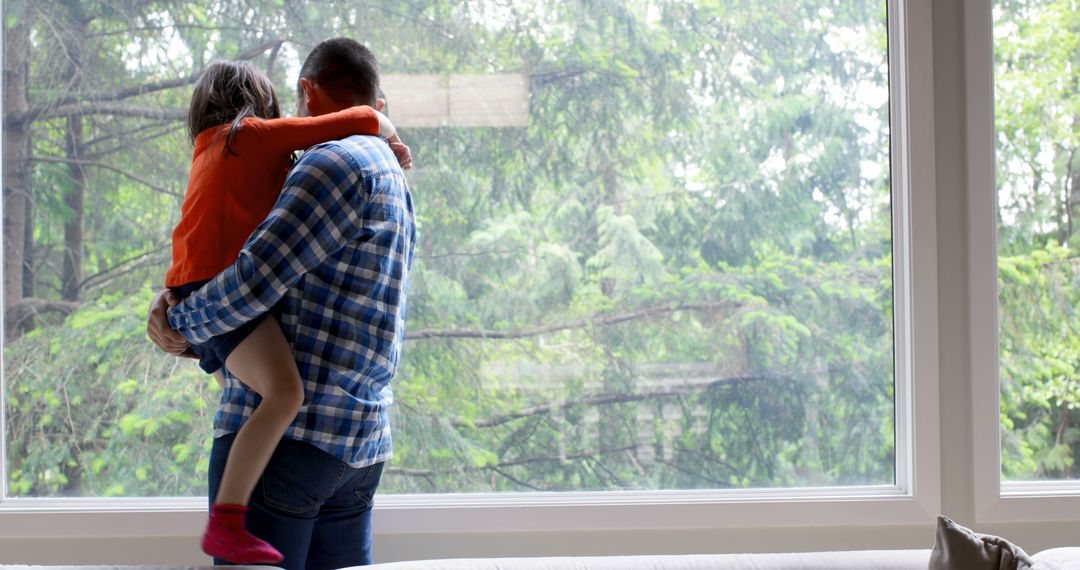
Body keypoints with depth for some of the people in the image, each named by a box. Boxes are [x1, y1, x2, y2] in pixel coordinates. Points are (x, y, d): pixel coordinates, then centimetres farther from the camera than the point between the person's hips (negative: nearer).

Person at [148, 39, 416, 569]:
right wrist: (183, 303, 11)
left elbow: (256, 279, -19)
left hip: (285, 432, -9)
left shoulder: (335, 162, -10)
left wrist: (181, 324, -1)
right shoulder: (392, 177, 21)